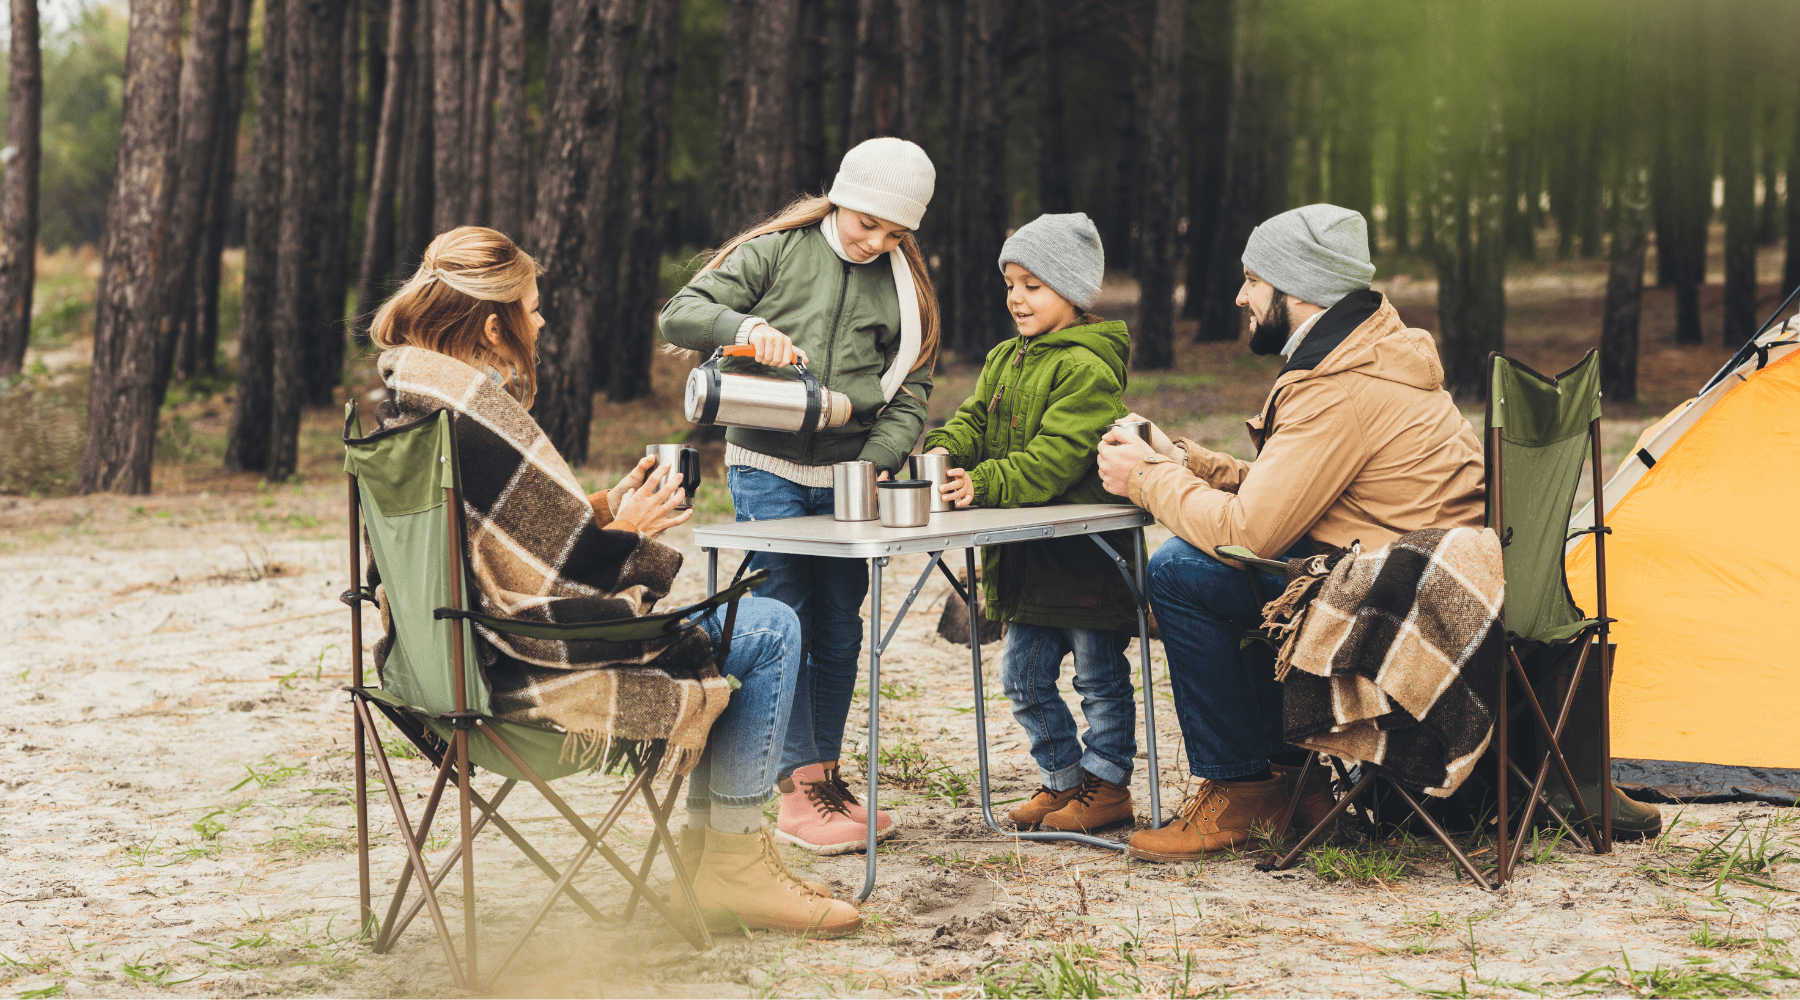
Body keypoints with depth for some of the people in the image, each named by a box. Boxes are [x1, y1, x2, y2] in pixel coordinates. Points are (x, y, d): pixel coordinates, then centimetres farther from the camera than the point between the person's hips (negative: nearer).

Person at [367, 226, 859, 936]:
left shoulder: (404, 398, 7)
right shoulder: (477, 414, -25)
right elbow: (556, 578, -24)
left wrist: (603, 510, 8)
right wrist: (627, 534, -7)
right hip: (527, 670, -11)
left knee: (722, 617, 26)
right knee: (770, 632, -1)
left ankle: (707, 846, 25)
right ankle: (732, 864, 7)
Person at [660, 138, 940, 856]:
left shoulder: (905, 288, 9)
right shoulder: (776, 252, -1)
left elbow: (910, 394, 7)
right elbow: (680, 315, -6)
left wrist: (876, 461, -10)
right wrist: (748, 327, -25)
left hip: (846, 477, 4)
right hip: (767, 470, -4)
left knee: (839, 635, 8)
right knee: (784, 627, -7)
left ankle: (827, 777, 19)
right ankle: (800, 790, -3)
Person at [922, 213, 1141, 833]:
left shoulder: (1088, 370, -17)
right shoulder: (1004, 361, 12)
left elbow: (1053, 461, -24)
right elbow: (974, 418, 6)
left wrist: (984, 483, -32)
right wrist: (945, 451, -16)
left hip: (1086, 550, -8)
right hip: (1026, 557, 8)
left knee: (1099, 676, 5)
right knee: (1024, 676, 13)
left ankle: (1106, 783, 17)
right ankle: (1063, 777, 27)